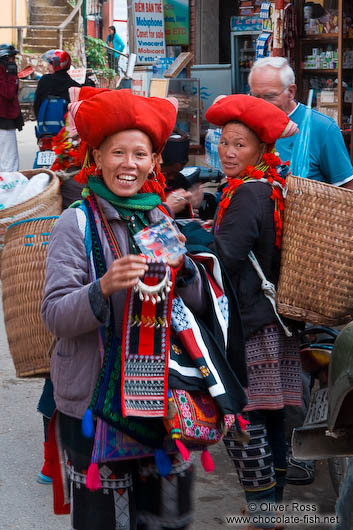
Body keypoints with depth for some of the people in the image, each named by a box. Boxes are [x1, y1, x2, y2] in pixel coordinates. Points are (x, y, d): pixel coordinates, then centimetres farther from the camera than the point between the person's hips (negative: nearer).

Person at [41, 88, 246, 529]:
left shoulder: (161, 220, 8)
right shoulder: (78, 223, -8)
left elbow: (199, 307, 10)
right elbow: (55, 316, -14)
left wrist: (182, 268, -9)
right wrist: (105, 287, -31)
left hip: (161, 390, 5)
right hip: (96, 398, -5)